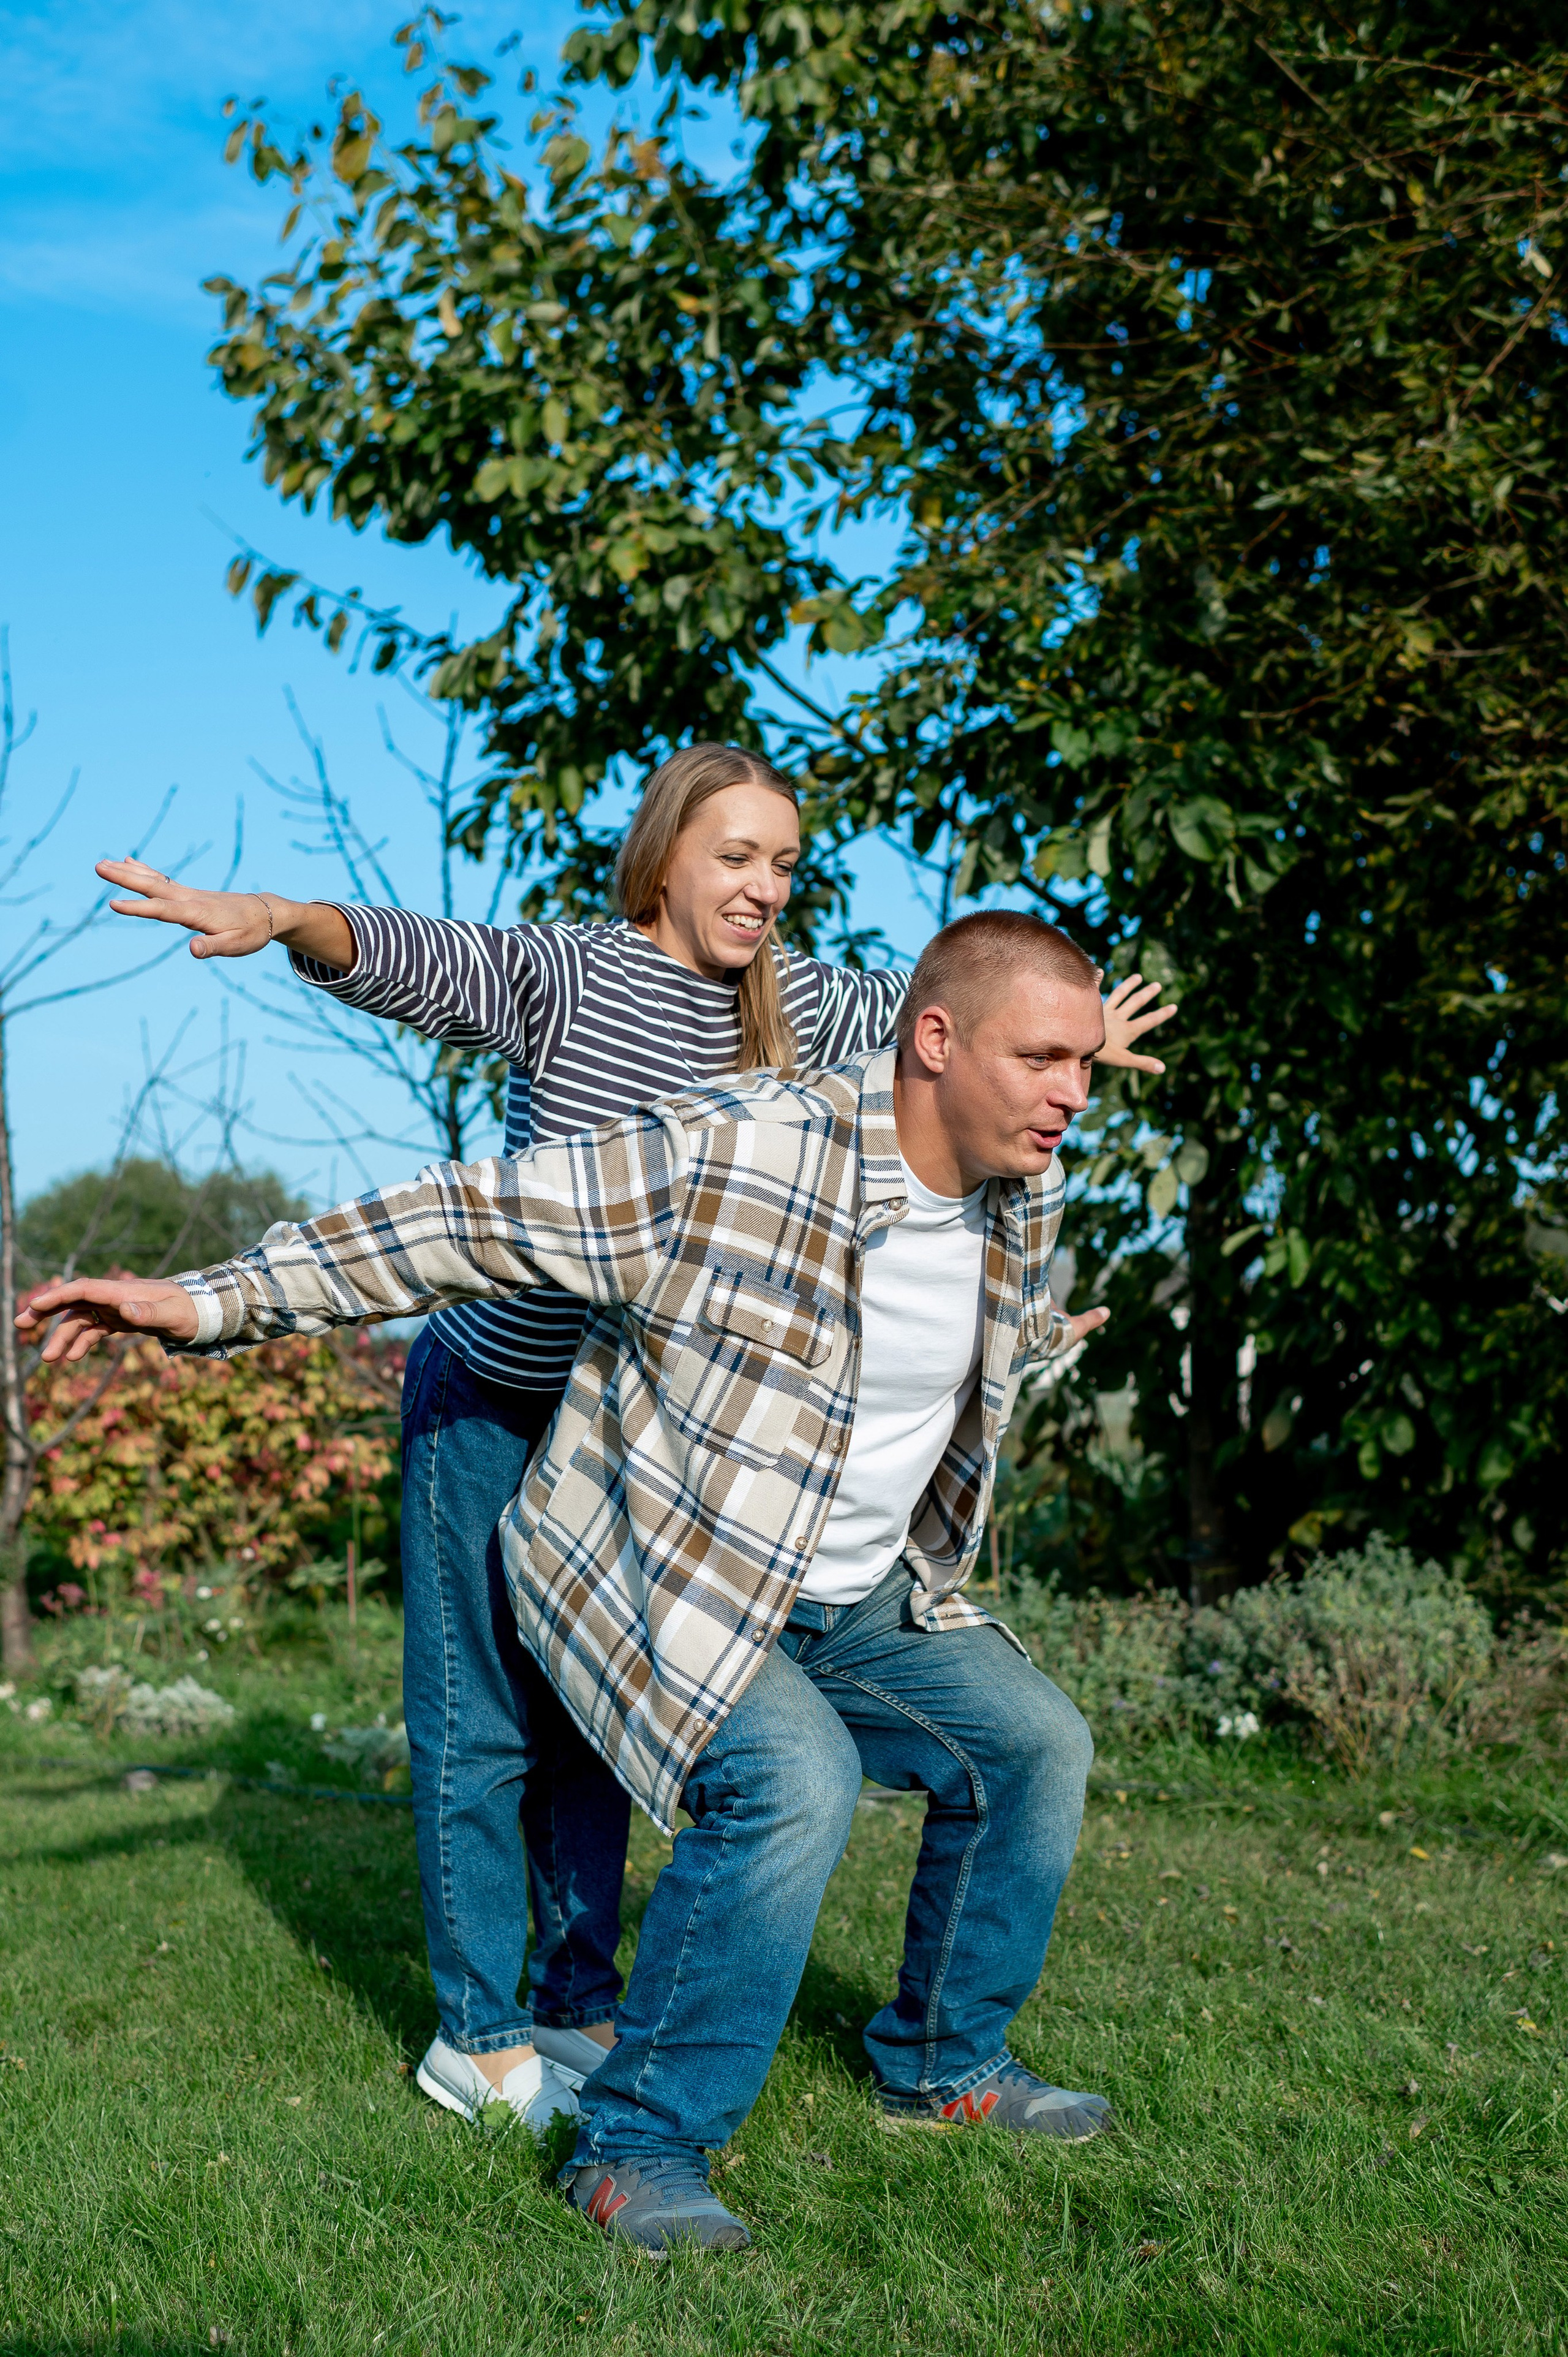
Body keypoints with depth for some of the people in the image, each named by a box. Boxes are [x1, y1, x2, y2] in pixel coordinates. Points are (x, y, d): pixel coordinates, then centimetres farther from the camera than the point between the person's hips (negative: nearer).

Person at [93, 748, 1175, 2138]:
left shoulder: (784, 1003, 3)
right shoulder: (564, 977, -16)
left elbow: (929, 1014, 20)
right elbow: (412, 960, -33)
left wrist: (1056, 1038, 27)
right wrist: (283, 919, -52)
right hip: (491, 1405, -6)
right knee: (484, 1720, 1)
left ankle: (578, 2003, 27)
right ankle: (478, 2035, 14)